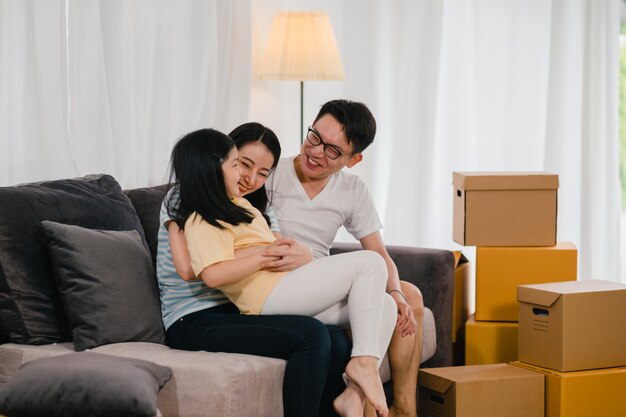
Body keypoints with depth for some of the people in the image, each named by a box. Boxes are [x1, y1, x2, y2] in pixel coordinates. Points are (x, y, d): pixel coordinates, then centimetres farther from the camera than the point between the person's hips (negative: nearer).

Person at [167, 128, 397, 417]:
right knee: (370, 263, -13)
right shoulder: (201, 223, -7)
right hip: (271, 293, -10)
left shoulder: (237, 205, 26)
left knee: (383, 304, 2)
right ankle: (364, 361, -21)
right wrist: (267, 254, -15)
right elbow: (212, 275, -24)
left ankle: (353, 394, -11)